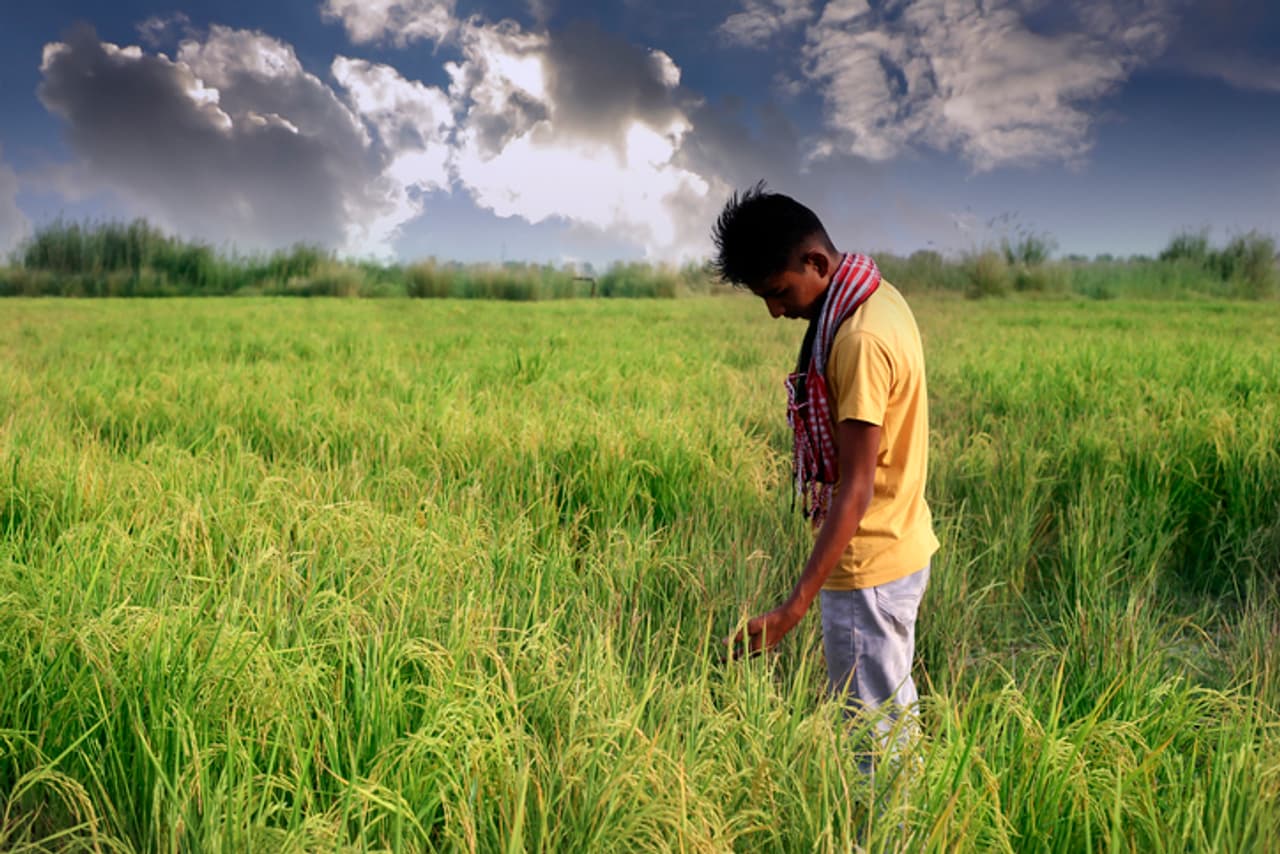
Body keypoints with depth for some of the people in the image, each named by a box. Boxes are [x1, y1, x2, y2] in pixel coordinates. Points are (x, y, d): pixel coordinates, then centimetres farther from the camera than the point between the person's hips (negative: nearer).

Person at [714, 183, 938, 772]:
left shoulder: (860, 340, -26)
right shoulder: (876, 298, 5)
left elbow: (855, 489, -27)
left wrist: (793, 609, -29)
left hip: (868, 568, -10)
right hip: (902, 547, 10)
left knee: (870, 737, 5)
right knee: (893, 710, 23)